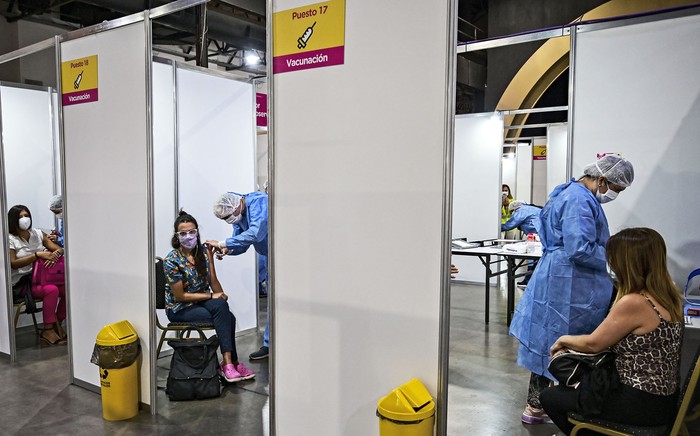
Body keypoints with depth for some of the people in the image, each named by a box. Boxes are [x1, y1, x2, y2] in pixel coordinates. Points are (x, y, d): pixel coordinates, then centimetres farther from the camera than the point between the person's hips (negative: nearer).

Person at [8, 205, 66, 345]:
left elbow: (60, 249, 6)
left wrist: (55, 254, -20)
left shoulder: (38, 234, 10)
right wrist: (37, 255, -24)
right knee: (51, 290, -32)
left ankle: (57, 324, -2)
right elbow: (13, 263, -14)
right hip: (22, 282, -5)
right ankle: (47, 331, -21)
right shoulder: (10, 239, -3)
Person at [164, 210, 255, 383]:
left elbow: (213, 281, 6)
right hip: (179, 309, -5)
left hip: (203, 301, 5)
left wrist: (222, 296, -14)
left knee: (221, 306, -30)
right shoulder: (171, 261, -15)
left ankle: (228, 362, -22)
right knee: (228, 318, -28)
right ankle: (230, 362, -20)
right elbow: (180, 296, -14)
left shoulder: (205, 252, 1)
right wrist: (212, 296, -17)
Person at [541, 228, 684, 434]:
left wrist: (563, 340, 3)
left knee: (549, 398, 5)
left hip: (641, 404, -9)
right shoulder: (669, 296, -1)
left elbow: (593, 344, -13)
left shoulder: (634, 303, -27)